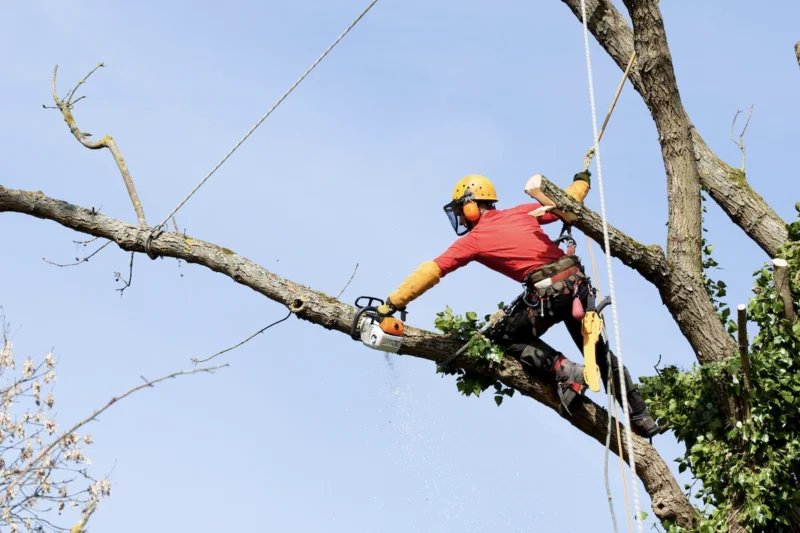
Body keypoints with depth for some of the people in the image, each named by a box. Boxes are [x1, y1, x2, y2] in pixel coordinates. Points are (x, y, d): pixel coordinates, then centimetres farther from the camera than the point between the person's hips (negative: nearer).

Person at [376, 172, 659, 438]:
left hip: (548, 294, -6)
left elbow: (430, 272, 1)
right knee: (599, 352, 19)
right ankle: (642, 418, 21)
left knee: (505, 336, 17)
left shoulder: (473, 240, 3)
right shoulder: (522, 212, 15)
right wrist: (582, 181, 44)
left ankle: (562, 369, -3)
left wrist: (391, 304, 1)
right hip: (577, 283, 6)